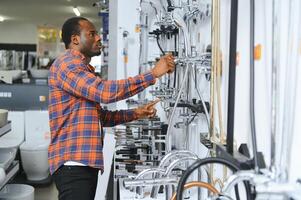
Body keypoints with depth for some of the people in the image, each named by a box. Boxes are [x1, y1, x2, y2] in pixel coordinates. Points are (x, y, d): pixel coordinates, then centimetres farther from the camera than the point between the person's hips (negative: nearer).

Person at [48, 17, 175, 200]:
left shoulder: (82, 69, 24)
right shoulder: (67, 64, -8)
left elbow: (100, 116, 25)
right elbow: (105, 92, -23)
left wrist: (134, 114, 12)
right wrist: (153, 74, -18)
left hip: (85, 162, 10)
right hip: (73, 163, -10)